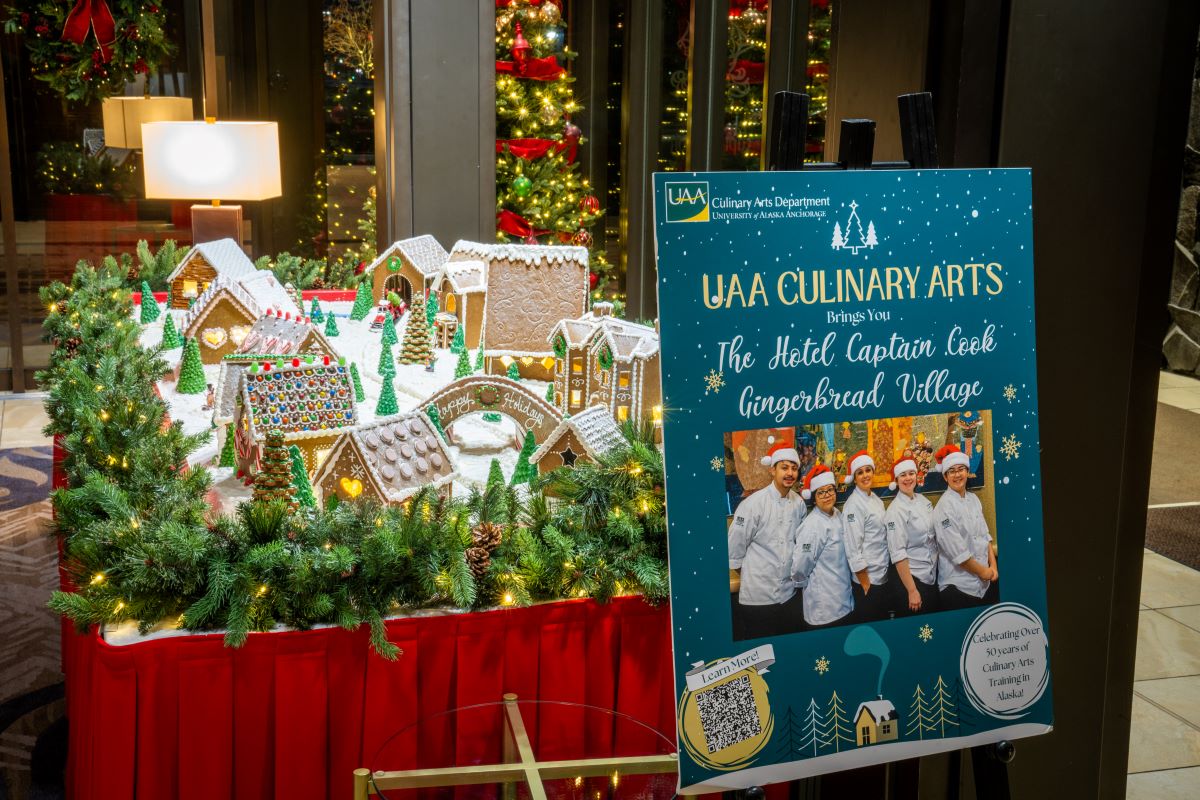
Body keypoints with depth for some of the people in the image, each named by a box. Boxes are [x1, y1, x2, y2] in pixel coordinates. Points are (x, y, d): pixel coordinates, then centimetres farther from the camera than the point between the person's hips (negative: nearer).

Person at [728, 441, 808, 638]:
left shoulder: (798, 503, 2)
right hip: (757, 597, -5)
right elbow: (734, 549, -7)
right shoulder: (753, 504, -14)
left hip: (790, 594, 5)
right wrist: (750, 577, 4)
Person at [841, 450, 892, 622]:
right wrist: (865, 584, -16)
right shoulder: (853, 504, -14)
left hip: (883, 576, 8)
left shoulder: (877, 500, 10)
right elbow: (853, 547, -17)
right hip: (867, 578, -8)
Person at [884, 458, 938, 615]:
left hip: (932, 575, 7)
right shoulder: (896, 510, -15)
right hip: (909, 576, -7)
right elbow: (898, 554, -19)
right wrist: (912, 591, -20)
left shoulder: (923, 500, 6)